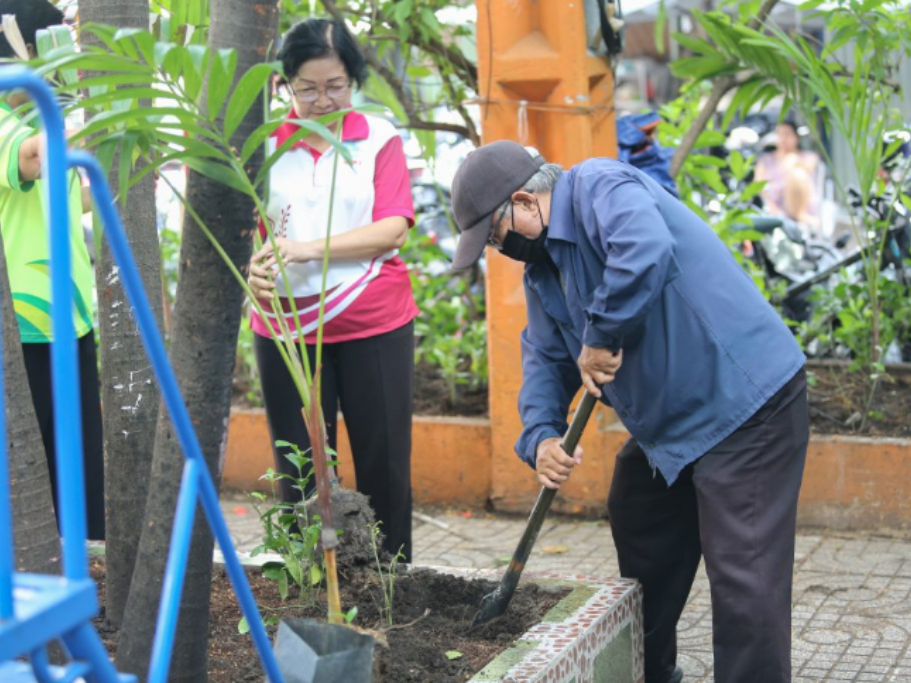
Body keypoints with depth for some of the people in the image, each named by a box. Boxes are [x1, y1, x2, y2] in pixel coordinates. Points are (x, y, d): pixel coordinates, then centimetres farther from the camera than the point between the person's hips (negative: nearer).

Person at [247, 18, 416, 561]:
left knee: (384, 464, 5)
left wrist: (309, 249, -20)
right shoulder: (264, 143, 4)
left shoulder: (379, 138, 2)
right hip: (288, 327, 1)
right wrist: (255, 264, -23)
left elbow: (392, 229, -9)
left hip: (374, 325, -1)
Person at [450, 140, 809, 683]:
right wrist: (541, 435, -6)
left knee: (744, 580, -11)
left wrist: (601, 337, -26)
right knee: (642, 559, 24)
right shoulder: (541, 268, 11)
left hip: (745, 402, -11)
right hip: (665, 425, 11)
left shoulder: (600, 187, -18)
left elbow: (646, 252, -39)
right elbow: (545, 358, 12)